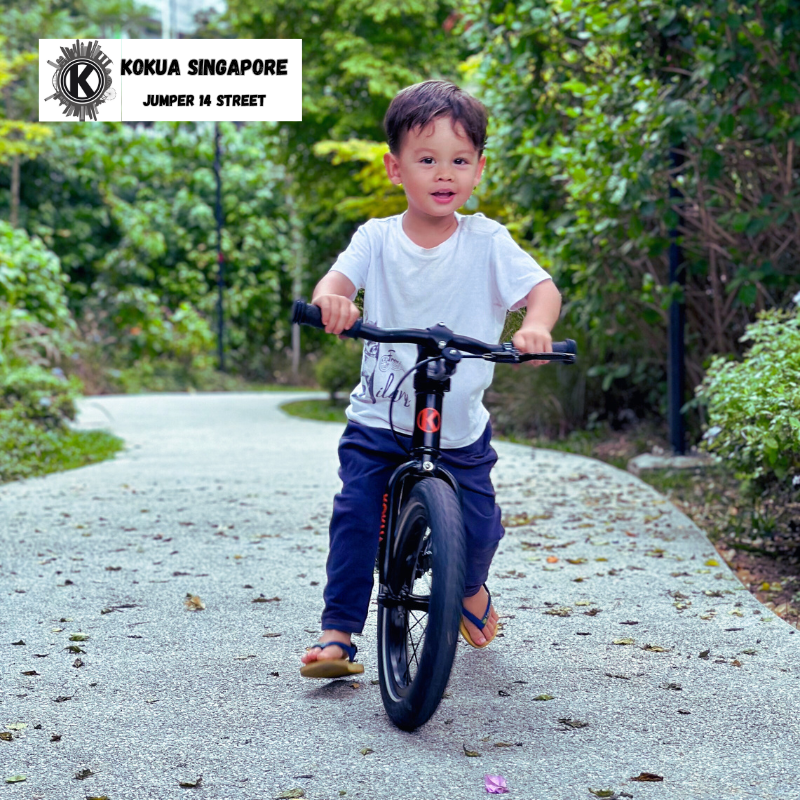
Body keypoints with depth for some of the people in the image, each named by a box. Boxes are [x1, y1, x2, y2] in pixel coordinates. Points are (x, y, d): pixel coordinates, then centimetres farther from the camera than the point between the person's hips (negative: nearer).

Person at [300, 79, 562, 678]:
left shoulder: (486, 241, -5)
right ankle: (338, 632, -2)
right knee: (355, 515, -14)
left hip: (460, 426, 0)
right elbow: (341, 275, -15)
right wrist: (331, 297, -40)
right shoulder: (378, 239, -1)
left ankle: (472, 589, 35)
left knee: (479, 526, 0)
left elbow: (543, 288, -15)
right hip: (379, 421, 0)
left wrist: (535, 326, -38)